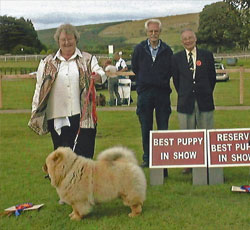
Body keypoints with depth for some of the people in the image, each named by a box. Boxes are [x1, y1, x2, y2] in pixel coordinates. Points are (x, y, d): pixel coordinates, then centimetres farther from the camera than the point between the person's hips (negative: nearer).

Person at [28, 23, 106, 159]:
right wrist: (35, 113, 8)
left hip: (83, 115, -1)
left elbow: (100, 73, -4)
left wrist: (98, 76, -28)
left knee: (85, 155, -1)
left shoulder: (88, 59, 10)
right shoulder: (47, 63, 12)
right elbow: (39, 88, 12)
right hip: (57, 116, 1)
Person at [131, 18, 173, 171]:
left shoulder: (167, 51, 3)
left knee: (163, 128, 0)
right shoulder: (139, 49, 5)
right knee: (146, 128, 6)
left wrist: (163, 82, 6)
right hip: (144, 94, 1)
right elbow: (135, 68, 15)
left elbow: (171, 71, 12)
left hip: (162, 93, -1)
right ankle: (147, 158, 15)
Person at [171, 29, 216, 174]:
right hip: (185, 102, 0)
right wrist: (184, 95, 10)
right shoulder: (176, 58, 5)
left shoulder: (207, 55, 5)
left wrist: (206, 94, 11)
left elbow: (212, 77, 9)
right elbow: (176, 80, 11)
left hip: (204, 102, 0)